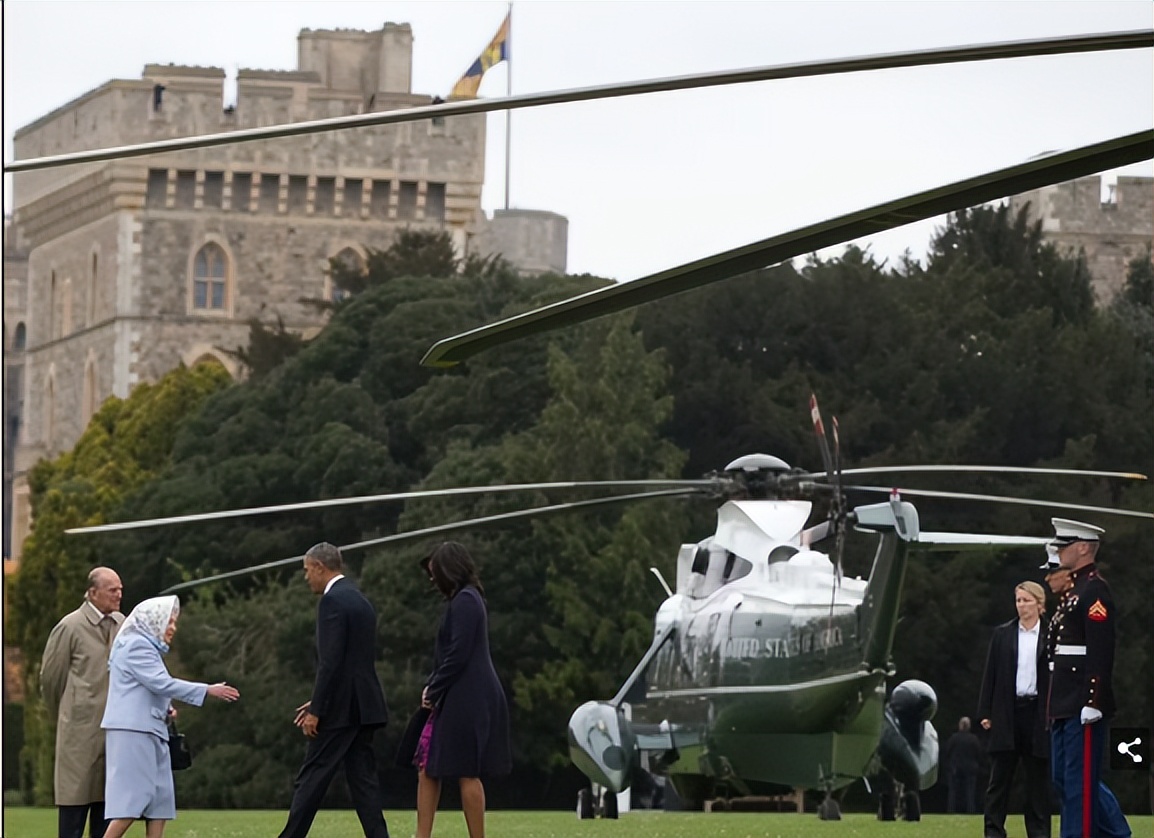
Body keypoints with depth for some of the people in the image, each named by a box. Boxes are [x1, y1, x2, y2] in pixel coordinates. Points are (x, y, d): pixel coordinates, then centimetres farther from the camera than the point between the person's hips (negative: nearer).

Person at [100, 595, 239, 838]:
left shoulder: (147, 647, 22)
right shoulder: (137, 646, -9)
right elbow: (163, 683, -19)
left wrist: (165, 709, 10)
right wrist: (208, 690, -20)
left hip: (151, 731, 10)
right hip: (133, 730, -10)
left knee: (159, 801, 4)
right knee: (132, 799, -13)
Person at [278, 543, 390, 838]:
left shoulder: (333, 601, -12)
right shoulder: (360, 600, 17)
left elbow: (331, 661, -19)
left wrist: (316, 710, -16)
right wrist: (317, 703, 22)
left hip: (342, 708, -9)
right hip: (363, 705, 9)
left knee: (311, 779, -3)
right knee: (363, 779, 6)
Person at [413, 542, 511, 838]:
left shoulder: (464, 602, -13)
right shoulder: (464, 599, 17)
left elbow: (458, 655, -19)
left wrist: (433, 691, -9)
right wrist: (431, 686, 7)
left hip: (467, 702, -10)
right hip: (458, 700, 10)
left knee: (467, 774, -6)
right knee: (427, 768, 9)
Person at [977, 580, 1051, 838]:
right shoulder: (1003, 634, 8)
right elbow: (990, 674, 8)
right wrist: (985, 712, 2)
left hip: (1038, 713, -1)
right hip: (1007, 713, 1)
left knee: (1038, 776, 3)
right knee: (1000, 775, 1)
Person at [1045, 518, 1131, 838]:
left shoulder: (1095, 591, -12)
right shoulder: (1074, 589, 19)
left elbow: (1101, 652, -19)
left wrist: (1092, 703, -23)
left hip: (1082, 704, -11)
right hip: (1065, 704, 11)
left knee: (1080, 778, -7)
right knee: (1063, 778, 12)